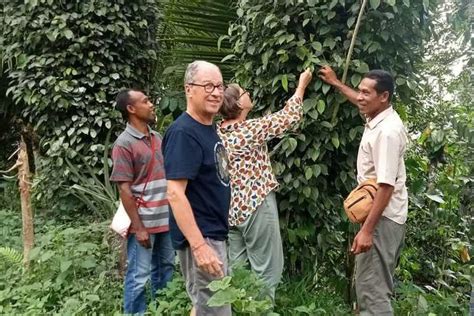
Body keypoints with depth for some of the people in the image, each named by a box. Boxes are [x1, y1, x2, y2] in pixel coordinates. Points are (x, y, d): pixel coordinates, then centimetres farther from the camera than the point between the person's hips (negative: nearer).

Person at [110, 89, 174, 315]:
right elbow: (124, 189, -13)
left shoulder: (156, 137, 10)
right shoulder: (124, 143, -11)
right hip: (144, 222, -7)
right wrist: (138, 227, -15)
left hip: (166, 218, 7)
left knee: (165, 269, 17)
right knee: (139, 277, 2)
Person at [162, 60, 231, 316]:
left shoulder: (209, 128, 9)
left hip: (215, 233, 9)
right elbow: (175, 193, -25)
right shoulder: (183, 132, -19)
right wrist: (199, 245, -29)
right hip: (200, 238, -9)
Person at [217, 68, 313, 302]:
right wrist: (302, 84, 6)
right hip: (256, 206, -8)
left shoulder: (218, 133, 5)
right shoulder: (251, 130, -15)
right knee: (266, 270, 3)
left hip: (231, 208, 8)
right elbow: (290, 117, -6)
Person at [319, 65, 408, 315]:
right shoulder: (378, 117, 5)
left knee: (372, 290, -7)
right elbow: (361, 102, 31)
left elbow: (386, 186, -27)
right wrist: (335, 83, 38)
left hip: (382, 218, -10)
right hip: (378, 213, 10)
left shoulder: (387, 131, -23)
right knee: (377, 284, 19)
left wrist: (367, 230, -28)